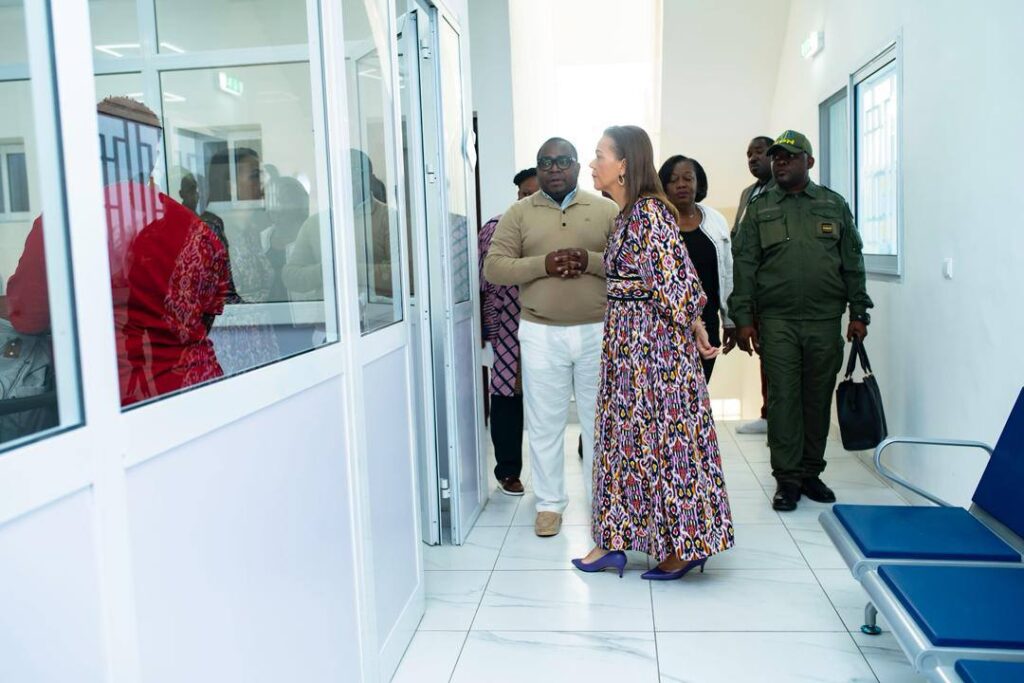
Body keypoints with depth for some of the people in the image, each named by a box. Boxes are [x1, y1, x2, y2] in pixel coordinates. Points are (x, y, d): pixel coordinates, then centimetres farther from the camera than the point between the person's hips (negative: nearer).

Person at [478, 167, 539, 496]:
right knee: (508, 398, 4)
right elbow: (485, 280, 0)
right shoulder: (497, 228, 0)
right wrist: (490, 328, -4)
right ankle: (508, 471, 18)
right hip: (509, 331, -1)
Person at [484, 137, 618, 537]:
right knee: (545, 422, 5)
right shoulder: (518, 214, 5)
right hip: (541, 334, 0)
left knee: (600, 420, 9)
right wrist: (542, 264, -16)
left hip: (598, 331, 1)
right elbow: (494, 268, -2)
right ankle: (549, 503, 19)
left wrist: (592, 261, -16)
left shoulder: (606, 210, 6)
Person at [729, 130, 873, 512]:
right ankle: (787, 478, 6)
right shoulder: (760, 208, 8)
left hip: (825, 321, 1)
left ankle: (811, 472, 19)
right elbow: (744, 265, 3)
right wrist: (744, 318, -4)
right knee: (782, 398, -2)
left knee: (818, 399, 6)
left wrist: (858, 313, 5)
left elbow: (853, 263, 11)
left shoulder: (834, 205, 11)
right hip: (777, 322, -1)